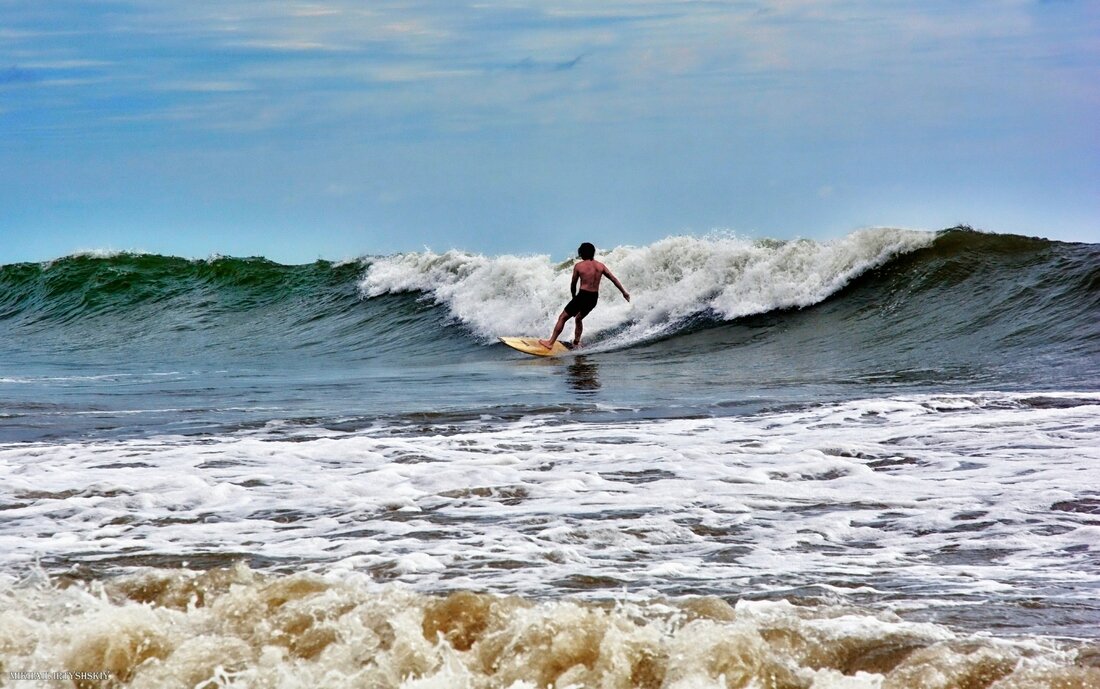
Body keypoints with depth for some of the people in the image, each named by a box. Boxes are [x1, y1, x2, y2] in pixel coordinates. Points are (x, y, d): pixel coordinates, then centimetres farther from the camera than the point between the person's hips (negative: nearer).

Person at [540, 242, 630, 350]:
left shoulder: (578, 266, -5)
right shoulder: (600, 266, 4)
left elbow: (573, 285, 2)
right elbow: (614, 279, 8)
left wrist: (574, 296, 20)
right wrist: (624, 292, 16)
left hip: (582, 296, -5)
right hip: (594, 298, 5)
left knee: (562, 318, 7)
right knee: (579, 318, 30)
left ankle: (550, 342, 6)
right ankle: (576, 343, 31)